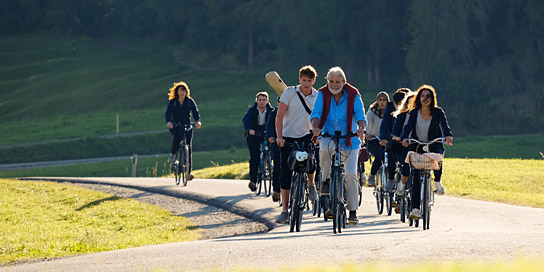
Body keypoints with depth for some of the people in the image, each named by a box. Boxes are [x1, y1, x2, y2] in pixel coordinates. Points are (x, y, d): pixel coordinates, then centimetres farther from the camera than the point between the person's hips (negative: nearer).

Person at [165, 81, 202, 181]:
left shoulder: (190, 101, -1)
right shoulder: (172, 102, -4)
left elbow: (195, 112, -12)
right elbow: (168, 112, -17)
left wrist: (198, 121, -33)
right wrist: (168, 122, -39)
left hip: (187, 126, 1)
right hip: (175, 126, -1)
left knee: (188, 147, -9)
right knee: (177, 136, -36)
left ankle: (188, 172, -9)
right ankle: (173, 154, -8)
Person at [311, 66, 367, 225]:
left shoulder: (353, 95, -7)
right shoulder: (323, 94, -4)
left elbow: (360, 115, -15)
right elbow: (316, 113, -14)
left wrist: (361, 128, -37)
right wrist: (315, 127, -36)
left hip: (349, 139, 0)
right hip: (328, 136, 0)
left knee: (351, 174, -9)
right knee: (324, 149, -37)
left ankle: (353, 211, 1)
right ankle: (326, 180, -13)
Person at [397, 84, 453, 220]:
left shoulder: (438, 112, -4)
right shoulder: (414, 113, -1)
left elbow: (445, 125, -18)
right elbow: (408, 127, -12)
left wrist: (449, 136, -39)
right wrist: (404, 138, -34)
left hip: (434, 146, -1)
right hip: (417, 146, 1)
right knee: (416, 176, -11)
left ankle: (437, 181, -4)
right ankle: (415, 209, -10)